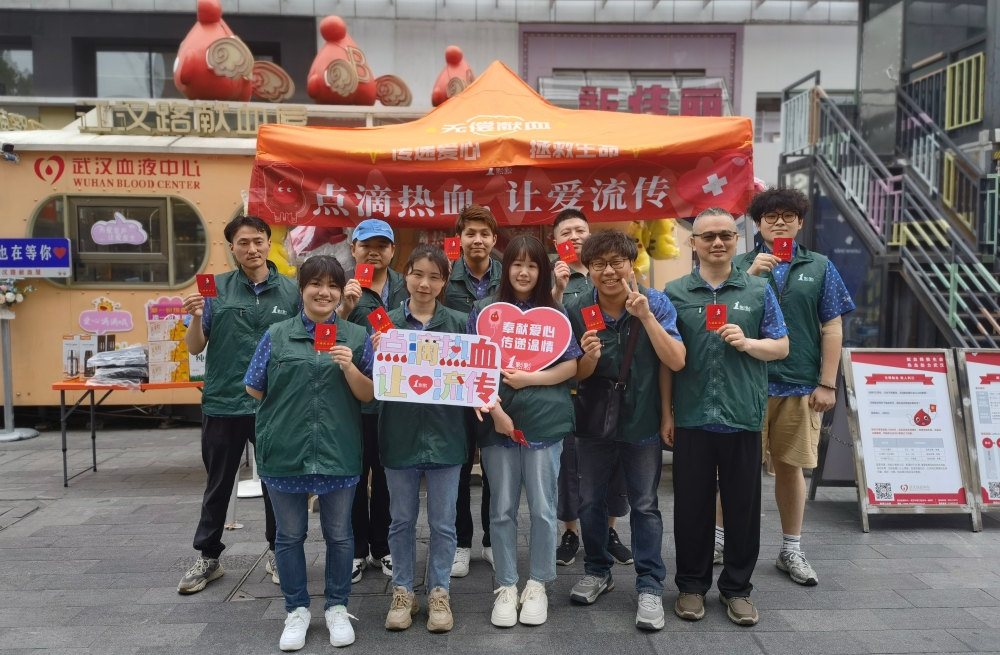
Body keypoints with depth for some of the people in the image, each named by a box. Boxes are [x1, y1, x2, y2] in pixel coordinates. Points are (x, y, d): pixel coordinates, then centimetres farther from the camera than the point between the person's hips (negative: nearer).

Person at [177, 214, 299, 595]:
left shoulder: (291, 290, -1)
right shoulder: (216, 288, -1)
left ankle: (277, 553, 30)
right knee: (218, 484, 13)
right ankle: (208, 557, 28)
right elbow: (195, 347, 0)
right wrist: (196, 318, -18)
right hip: (224, 402, 0)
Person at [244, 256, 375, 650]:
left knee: (339, 534, 12)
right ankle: (296, 610, 29)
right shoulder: (277, 335, 2)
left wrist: (349, 368, -17)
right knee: (290, 535, 12)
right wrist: (288, 408, 4)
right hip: (285, 450, 1)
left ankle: (337, 608, 29)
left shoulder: (356, 337, 0)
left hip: (338, 451, 0)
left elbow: (369, 395, -2)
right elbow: (254, 389, 7)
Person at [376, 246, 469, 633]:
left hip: (444, 433, 0)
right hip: (400, 432, 0)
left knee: (442, 522, 11)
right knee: (402, 520, 13)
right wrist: (377, 354, -20)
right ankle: (403, 592, 30)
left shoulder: (459, 323, 0)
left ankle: (439, 592, 28)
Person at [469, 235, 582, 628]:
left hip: (544, 421, 0)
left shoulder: (554, 313, 5)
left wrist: (529, 378, -12)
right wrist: (494, 408, -13)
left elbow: (571, 366, 0)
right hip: (498, 420, 0)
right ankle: (506, 587, 21)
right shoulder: (485, 310, 3)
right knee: (502, 509, 8)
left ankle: (538, 585, 23)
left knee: (542, 508, 6)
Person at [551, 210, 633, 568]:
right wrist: (557, 289, -22)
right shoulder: (552, 279, 1)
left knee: (613, 455, 9)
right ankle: (570, 532, 20)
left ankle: (609, 530, 25)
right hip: (568, 382, -3)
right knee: (569, 457, 5)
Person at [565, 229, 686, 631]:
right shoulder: (577, 310, -9)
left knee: (645, 505, 5)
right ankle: (597, 572, 34)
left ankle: (650, 587, 18)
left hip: (642, 421, -2)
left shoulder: (656, 303, -12)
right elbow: (577, 375, -5)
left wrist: (646, 316, -29)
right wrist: (589, 357, -28)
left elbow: (677, 362, -20)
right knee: (590, 501, 14)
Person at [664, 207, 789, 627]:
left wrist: (748, 343, -13)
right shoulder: (675, 292, 4)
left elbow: (781, 347, 8)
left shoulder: (758, 290, 5)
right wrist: (666, 411, 2)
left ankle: (737, 587, 26)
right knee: (691, 505, 9)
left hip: (743, 416, 1)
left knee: (743, 505, 9)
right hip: (692, 418, 0)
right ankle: (692, 584, 25)